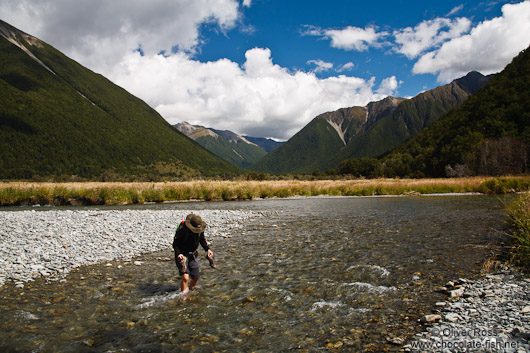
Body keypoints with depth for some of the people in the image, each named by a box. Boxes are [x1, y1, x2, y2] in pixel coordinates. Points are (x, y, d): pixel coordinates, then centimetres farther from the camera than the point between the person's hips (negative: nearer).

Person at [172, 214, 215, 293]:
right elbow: (175, 244, -18)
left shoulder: (200, 230, -9)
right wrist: (178, 254, -33)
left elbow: (202, 240, 11)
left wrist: (207, 249, -1)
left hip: (192, 256, 5)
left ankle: (190, 291, 37)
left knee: (195, 278, 10)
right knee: (185, 277, -20)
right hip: (182, 256, -5)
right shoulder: (182, 230, -26)